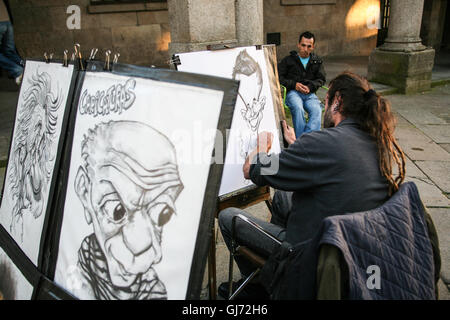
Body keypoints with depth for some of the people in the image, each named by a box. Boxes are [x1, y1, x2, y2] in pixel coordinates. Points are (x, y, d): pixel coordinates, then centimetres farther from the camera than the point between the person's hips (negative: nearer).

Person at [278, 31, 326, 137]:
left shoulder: (317, 61, 20)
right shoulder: (288, 60, 13)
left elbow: (321, 79, 17)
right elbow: (278, 77, 8)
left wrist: (310, 87, -5)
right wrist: (294, 84, -7)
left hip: (310, 93, 2)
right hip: (292, 92, -2)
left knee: (317, 110, -32)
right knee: (298, 109, -36)